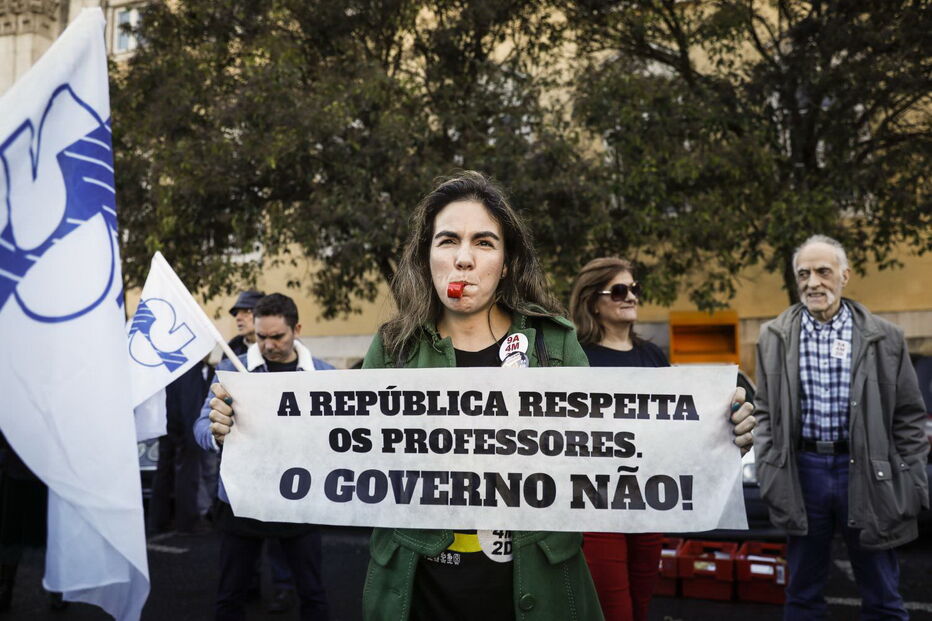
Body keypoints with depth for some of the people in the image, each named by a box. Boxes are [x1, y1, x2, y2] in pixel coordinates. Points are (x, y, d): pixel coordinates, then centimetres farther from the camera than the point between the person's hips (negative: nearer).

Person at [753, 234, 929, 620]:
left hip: (866, 471, -1)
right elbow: (765, 412, 7)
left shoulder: (884, 337, 0)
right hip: (802, 470, 1)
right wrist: (769, 473, 0)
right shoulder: (774, 337, 3)